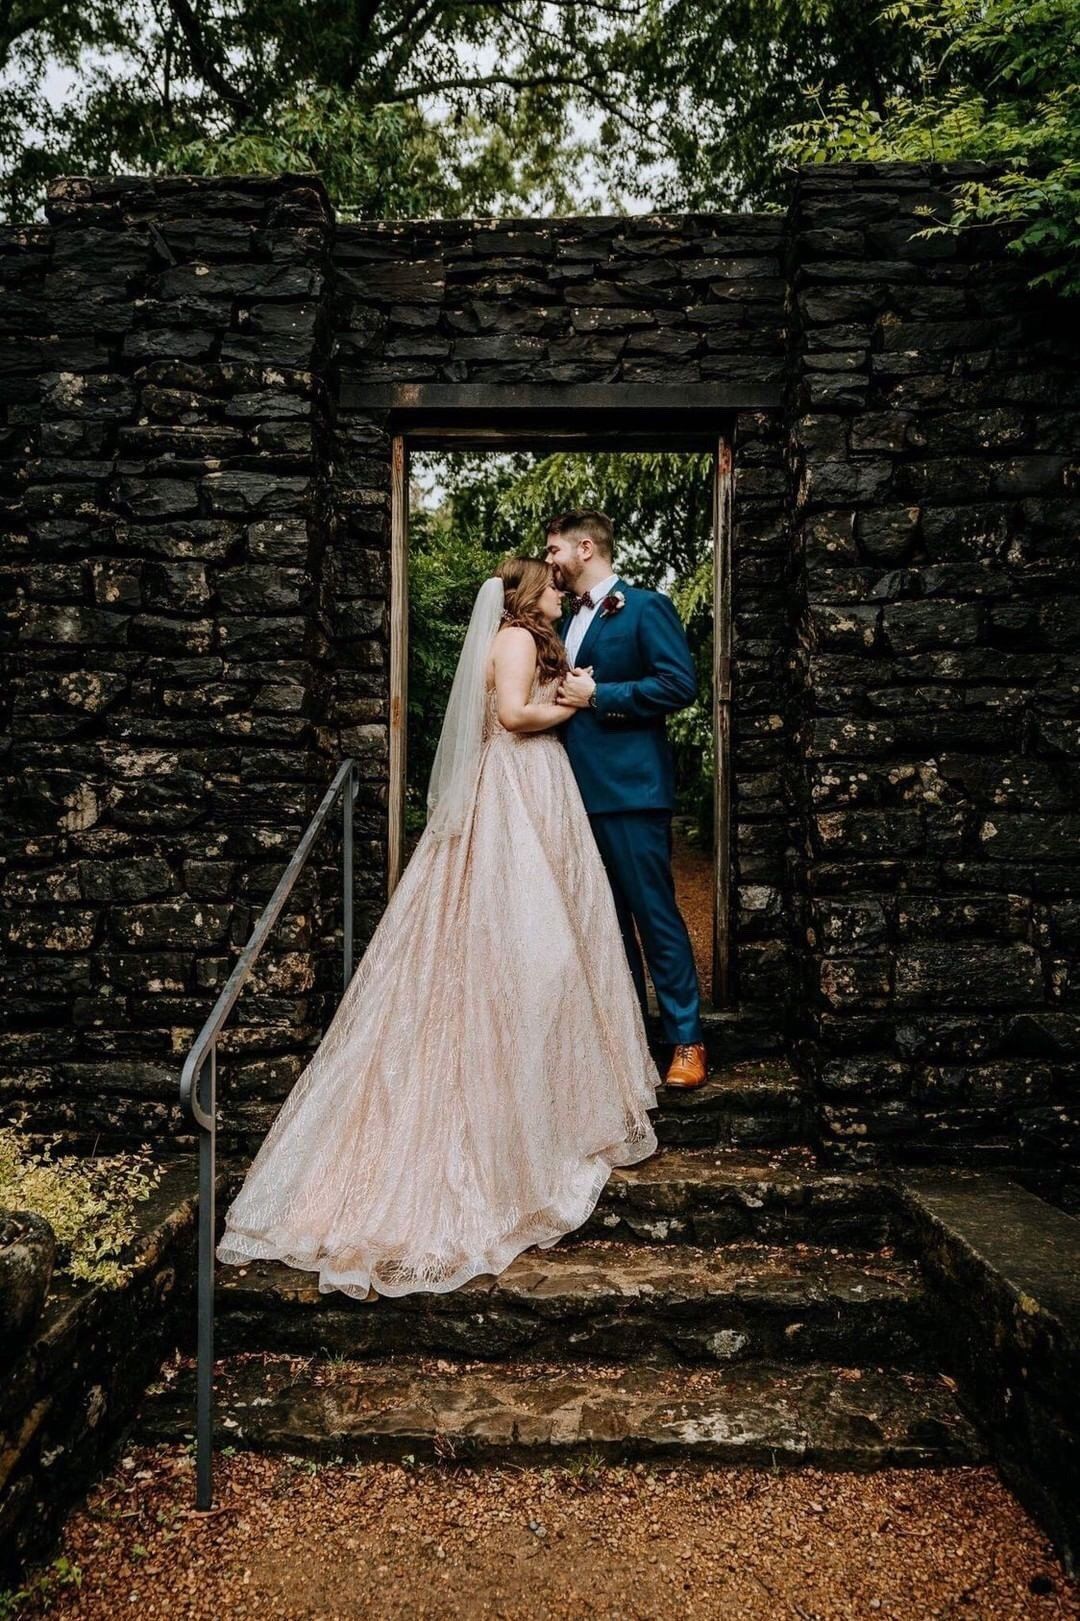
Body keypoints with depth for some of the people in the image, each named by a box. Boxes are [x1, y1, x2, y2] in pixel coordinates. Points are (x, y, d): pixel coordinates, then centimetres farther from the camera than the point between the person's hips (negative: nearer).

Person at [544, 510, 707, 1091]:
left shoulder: (646, 607, -4)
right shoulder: (568, 618, 19)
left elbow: (680, 684, -15)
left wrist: (597, 696, -14)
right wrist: (562, 695, 7)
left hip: (628, 786, -8)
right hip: (580, 788, 8)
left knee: (655, 913, -4)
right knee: (606, 916, 13)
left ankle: (686, 1039, 6)